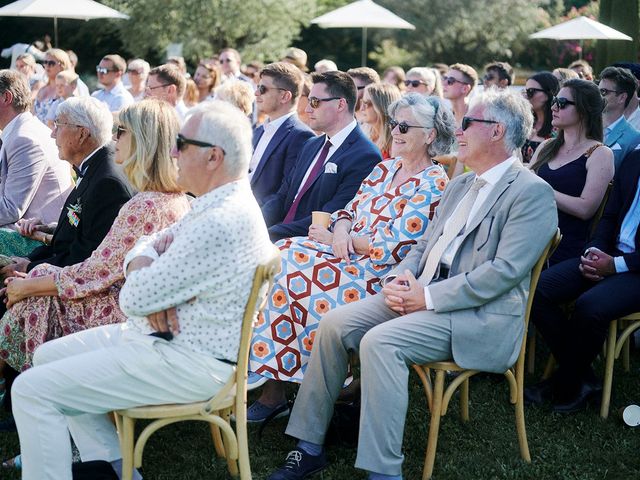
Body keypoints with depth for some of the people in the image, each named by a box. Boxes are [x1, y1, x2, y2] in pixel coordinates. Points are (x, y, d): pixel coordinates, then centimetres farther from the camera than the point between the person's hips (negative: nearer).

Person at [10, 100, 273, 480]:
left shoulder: (219, 224, -26)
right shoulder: (221, 205, 8)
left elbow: (135, 299, -23)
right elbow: (143, 248, 11)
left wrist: (142, 270, 0)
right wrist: (150, 280, -12)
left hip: (186, 364, -11)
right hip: (165, 339, 11)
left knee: (32, 390, -12)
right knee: (48, 356, 18)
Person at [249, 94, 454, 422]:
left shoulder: (433, 184, -10)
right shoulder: (386, 168, 15)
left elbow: (393, 247, -16)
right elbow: (351, 210, 16)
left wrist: (333, 238, -9)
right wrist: (341, 230, -9)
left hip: (379, 275, -8)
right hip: (349, 256, 8)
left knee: (291, 273, -23)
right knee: (279, 257, -15)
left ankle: (275, 391, -12)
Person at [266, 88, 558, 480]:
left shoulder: (533, 193, -8)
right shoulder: (460, 185, 20)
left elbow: (505, 271, -18)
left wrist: (428, 296, -19)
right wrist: (399, 278, -1)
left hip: (480, 315, -8)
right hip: (423, 294, 8)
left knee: (380, 341, -30)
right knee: (335, 324, -8)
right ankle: (309, 447, 0)